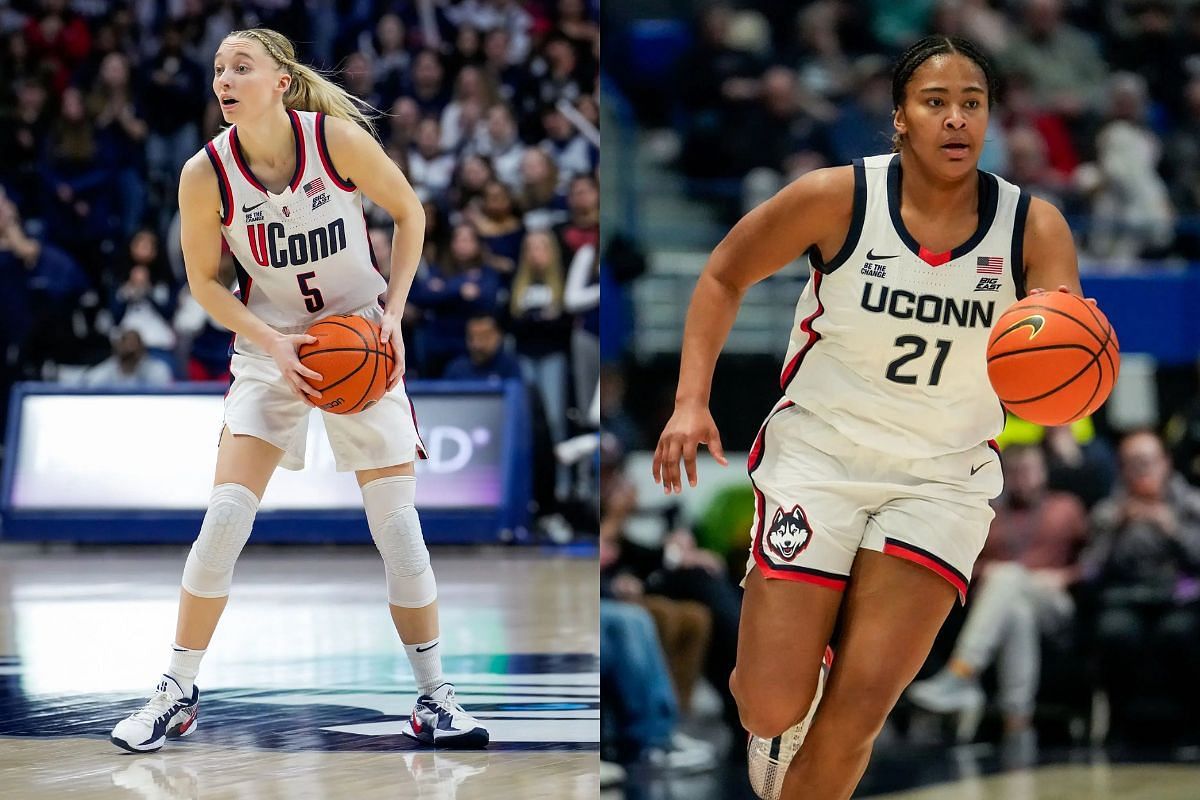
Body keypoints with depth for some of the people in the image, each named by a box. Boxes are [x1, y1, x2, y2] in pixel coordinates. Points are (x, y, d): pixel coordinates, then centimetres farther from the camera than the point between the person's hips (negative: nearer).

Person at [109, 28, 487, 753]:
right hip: (272, 346, 0)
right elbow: (204, 279, -2)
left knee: (397, 521, -3)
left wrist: (394, 311, -11)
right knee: (226, 515, -12)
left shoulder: (337, 138, -18)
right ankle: (177, 694, 2)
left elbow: (409, 211, -2)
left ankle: (434, 699, 11)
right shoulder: (206, 174, -16)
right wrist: (272, 344, -15)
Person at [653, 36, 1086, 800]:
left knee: (861, 706, -6)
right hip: (820, 453, -1)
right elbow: (725, 276, 2)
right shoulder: (838, 198, -13)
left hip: (944, 479, 1)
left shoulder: (1035, 228, -11)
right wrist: (692, 400, -8)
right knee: (771, 707, -5)